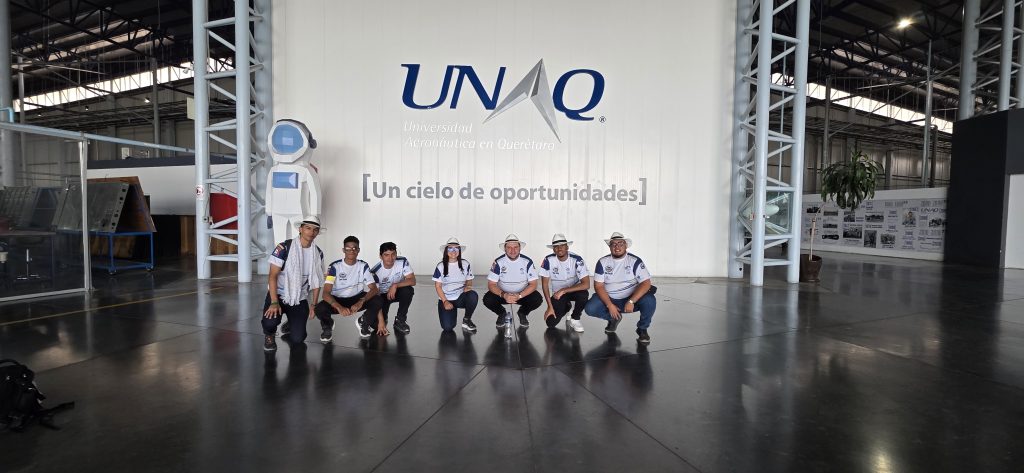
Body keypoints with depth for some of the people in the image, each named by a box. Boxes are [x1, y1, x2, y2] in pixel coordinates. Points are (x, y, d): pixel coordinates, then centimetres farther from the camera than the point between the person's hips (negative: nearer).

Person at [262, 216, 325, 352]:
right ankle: (269, 335, 6)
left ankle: (291, 324, 30)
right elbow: (273, 276, -16)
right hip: (279, 294, -3)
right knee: (270, 321, -32)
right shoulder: (284, 248, -14)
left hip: (300, 298, 3)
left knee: (298, 338, -7)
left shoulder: (318, 253, 0)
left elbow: (316, 280, 7)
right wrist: (274, 303, -24)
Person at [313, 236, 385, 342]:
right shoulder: (335, 266, -16)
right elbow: (326, 293, -24)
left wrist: (361, 302, -38)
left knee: (377, 301, -27)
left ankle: (363, 323, 6)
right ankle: (328, 326, 6)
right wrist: (339, 307, -43)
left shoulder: (363, 266, -10)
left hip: (357, 298, 2)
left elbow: (374, 289, -17)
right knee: (320, 308, -33)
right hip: (338, 300, -1)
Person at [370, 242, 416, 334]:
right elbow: (375, 294, -25)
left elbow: (413, 281, -24)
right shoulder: (375, 271, -25)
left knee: (408, 290, -33)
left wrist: (395, 285, -40)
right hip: (382, 296, -1)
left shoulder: (403, 262, -21)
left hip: (398, 292, 2)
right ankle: (383, 319, 19)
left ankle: (400, 321, -12)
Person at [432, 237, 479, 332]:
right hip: (446, 299, -1)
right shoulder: (441, 266, -3)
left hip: (461, 298, 2)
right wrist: (445, 301, -13)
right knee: (447, 327, -21)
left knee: (473, 295, -34)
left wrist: (468, 286, -16)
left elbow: (469, 281, 9)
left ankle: (467, 319, -7)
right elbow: (438, 286, -2)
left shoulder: (465, 264, 1)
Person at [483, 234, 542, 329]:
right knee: (487, 299, -27)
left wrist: (519, 296, -30)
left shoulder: (527, 262, -13)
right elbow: (491, 285, -14)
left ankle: (522, 314, 8)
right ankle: (502, 313, 9)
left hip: (523, 294, 0)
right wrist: (504, 295, -33)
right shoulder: (498, 262, -13)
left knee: (537, 299, -27)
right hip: (503, 293, 0)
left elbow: (533, 284, -13)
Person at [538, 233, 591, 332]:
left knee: (584, 294, -36)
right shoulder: (548, 260, -17)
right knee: (551, 323, -17)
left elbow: (586, 284, -29)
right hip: (557, 294, 1)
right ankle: (566, 307, 18)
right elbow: (545, 284, -11)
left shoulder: (577, 260, -21)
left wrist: (563, 291, -31)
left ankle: (575, 319, -5)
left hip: (573, 290, -1)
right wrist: (550, 307, -15)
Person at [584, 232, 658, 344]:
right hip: (610, 298, 2)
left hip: (631, 298, -2)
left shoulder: (635, 261, -8)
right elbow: (598, 286, -6)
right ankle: (613, 318, 12)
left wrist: (631, 301, -29)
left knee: (649, 301, -31)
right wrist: (610, 305, -19)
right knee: (590, 309, -20)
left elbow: (646, 283, -17)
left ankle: (642, 329, -1)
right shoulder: (603, 262, -3)